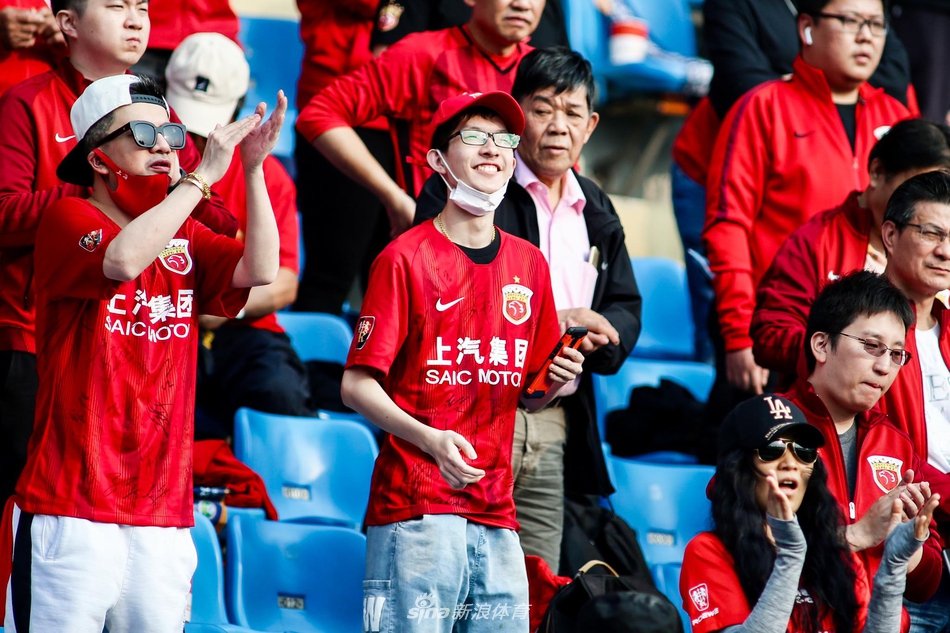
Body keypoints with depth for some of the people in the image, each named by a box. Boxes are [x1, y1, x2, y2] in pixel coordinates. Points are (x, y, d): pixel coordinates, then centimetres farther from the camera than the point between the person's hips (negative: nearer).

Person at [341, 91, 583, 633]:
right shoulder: (406, 258, -2)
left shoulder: (529, 264, 15)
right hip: (416, 503, -6)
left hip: (496, 511, 6)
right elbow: (357, 384, -5)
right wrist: (430, 439, -19)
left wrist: (556, 382, -1)